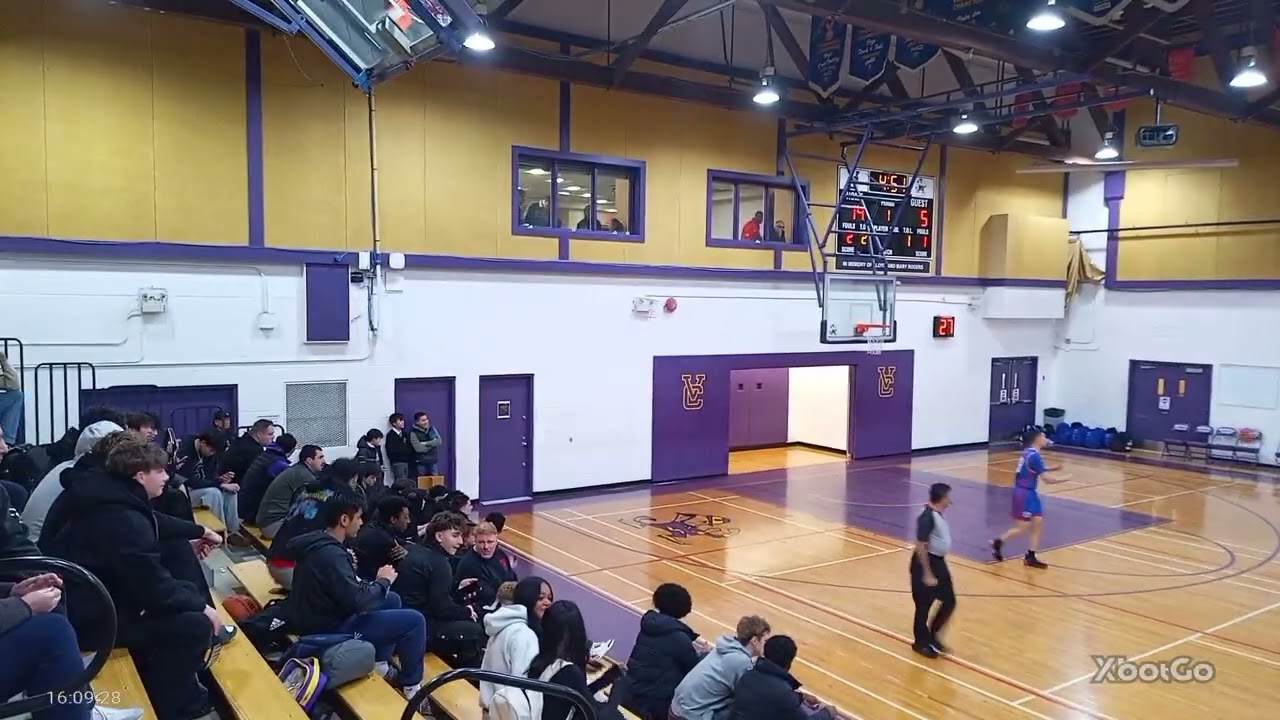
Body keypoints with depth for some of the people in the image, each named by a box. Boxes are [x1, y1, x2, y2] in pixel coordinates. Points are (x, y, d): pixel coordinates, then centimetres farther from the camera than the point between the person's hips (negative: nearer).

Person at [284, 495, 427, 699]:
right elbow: (357, 601, -29)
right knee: (414, 620, -9)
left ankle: (380, 663, 23)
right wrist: (383, 581, -12)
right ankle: (411, 685, 7)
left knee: (392, 599, 20)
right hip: (328, 629, -10)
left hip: (321, 617, 10)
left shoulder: (318, 542, 3)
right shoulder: (331, 554, -27)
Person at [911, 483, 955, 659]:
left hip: (939, 562, 9)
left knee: (949, 602, 14)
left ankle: (932, 636, 29)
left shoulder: (937, 514, 6)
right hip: (926, 563, -9)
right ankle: (920, 643, 20)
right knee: (924, 606, 4)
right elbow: (921, 547, -24)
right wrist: (927, 574, -22)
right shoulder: (927, 517, -24)